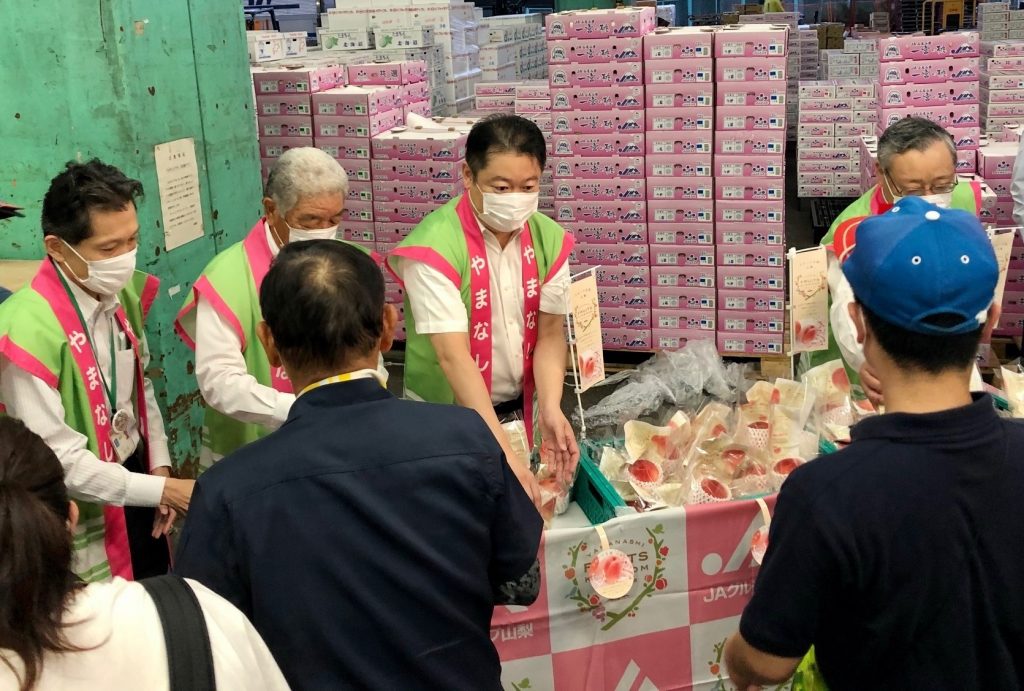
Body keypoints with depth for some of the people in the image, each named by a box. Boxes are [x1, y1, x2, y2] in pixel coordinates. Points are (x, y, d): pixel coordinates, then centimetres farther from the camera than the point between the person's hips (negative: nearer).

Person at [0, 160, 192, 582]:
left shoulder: (124, 292, -5)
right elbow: (57, 460, -25)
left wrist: (159, 466, 0)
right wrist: (163, 489, -23)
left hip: (136, 479, 7)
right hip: (82, 515, -6)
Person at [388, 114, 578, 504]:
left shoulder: (549, 238, -5)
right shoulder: (434, 248, -23)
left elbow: (550, 334, -4)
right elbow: (453, 356, -28)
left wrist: (550, 409, -21)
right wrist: (502, 452, -35)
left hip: (522, 409, 5)